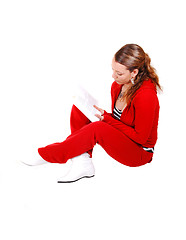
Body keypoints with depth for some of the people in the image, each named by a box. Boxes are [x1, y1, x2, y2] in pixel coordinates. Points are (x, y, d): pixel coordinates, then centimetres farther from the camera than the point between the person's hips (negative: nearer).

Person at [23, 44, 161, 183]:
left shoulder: (145, 96, -26)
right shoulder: (118, 85, -3)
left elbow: (140, 137, -22)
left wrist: (106, 118, -22)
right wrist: (103, 115, -12)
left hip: (140, 153, -8)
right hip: (119, 138, 8)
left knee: (97, 129, -35)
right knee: (78, 108, -7)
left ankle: (45, 155, -20)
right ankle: (82, 163, -20)